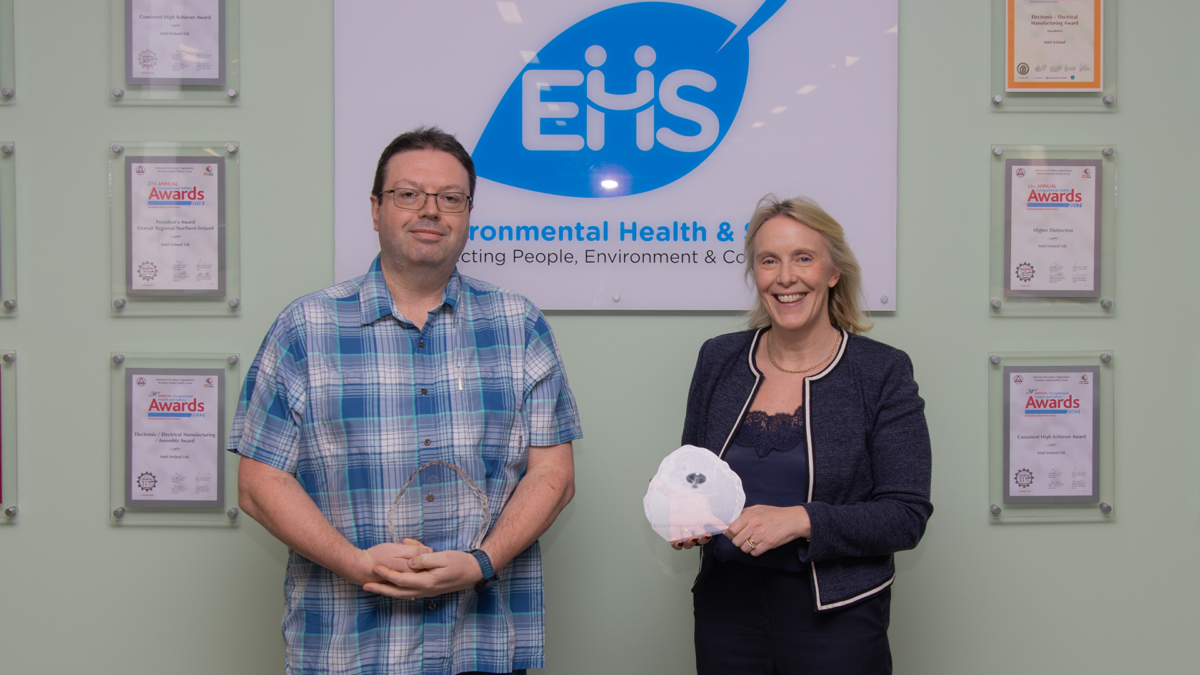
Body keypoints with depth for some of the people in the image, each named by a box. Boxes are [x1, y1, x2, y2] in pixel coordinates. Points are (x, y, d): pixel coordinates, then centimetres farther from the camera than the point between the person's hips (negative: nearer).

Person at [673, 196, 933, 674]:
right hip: (726, 611, 3)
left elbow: (906, 515, -10)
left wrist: (800, 521, -22)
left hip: (836, 619, -3)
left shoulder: (883, 372, -6)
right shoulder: (718, 360, 4)